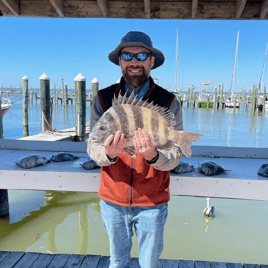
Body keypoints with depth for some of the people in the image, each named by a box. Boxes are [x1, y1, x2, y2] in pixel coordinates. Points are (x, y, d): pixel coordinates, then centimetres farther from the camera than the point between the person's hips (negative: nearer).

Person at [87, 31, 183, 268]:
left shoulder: (169, 102, -9)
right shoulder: (103, 99, -5)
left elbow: (175, 155, -12)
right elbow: (92, 147, -9)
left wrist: (153, 156, -34)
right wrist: (108, 153, -31)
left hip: (152, 202, -1)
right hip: (112, 200, 2)